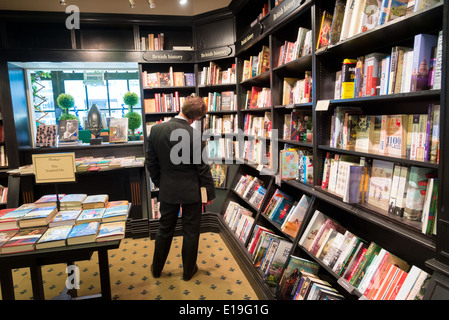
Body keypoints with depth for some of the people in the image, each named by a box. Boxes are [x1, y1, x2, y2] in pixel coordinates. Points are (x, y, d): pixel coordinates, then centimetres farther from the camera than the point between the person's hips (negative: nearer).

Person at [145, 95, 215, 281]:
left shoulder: (156, 130, -8)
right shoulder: (195, 136, -21)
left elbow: (150, 162, 0)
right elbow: (203, 168, -14)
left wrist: (159, 183, 15)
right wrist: (210, 193, 0)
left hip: (167, 190, 4)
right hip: (191, 191, -4)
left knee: (165, 230, 20)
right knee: (191, 232, 14)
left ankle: (157, 269, 37)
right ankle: (188, 271, 31)